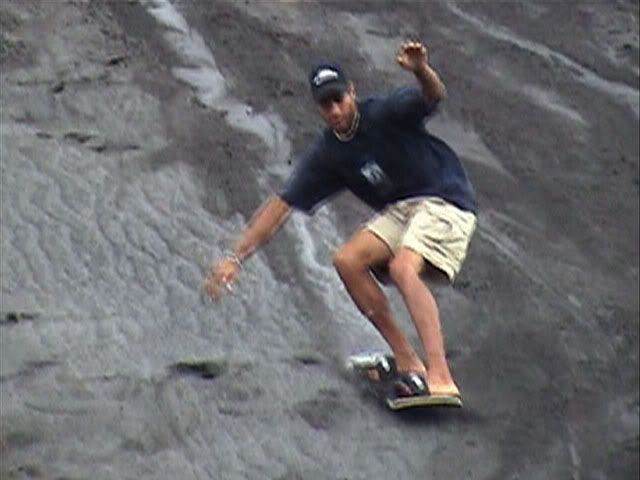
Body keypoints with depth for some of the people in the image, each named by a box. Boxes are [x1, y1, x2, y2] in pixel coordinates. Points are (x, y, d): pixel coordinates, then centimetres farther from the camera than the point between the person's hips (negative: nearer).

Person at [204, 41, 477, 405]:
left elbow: (434, 96, -30)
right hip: (399, 211, 7)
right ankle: (407, 361, -9)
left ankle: (440, 376, -40)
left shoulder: (385, 114, -13)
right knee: (348, 260, -13)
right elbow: (282, 205, 4)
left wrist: (421, 71, -55)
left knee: (403, 266, -30)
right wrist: (236, 257, -1)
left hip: (446, 201, -7)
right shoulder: (327, 154, 2)